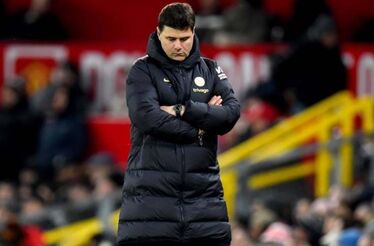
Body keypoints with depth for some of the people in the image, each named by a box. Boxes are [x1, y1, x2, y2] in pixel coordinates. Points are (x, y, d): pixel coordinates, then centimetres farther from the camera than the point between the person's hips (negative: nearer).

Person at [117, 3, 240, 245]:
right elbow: (145, 116, -12)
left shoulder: (210, 70, 13)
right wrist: (197, 128, -6)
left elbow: (232, 112, -2)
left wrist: (183, 111, -10)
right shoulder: (143, 70, 4)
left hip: (203, 192, 3)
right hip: (151, 194, -3)